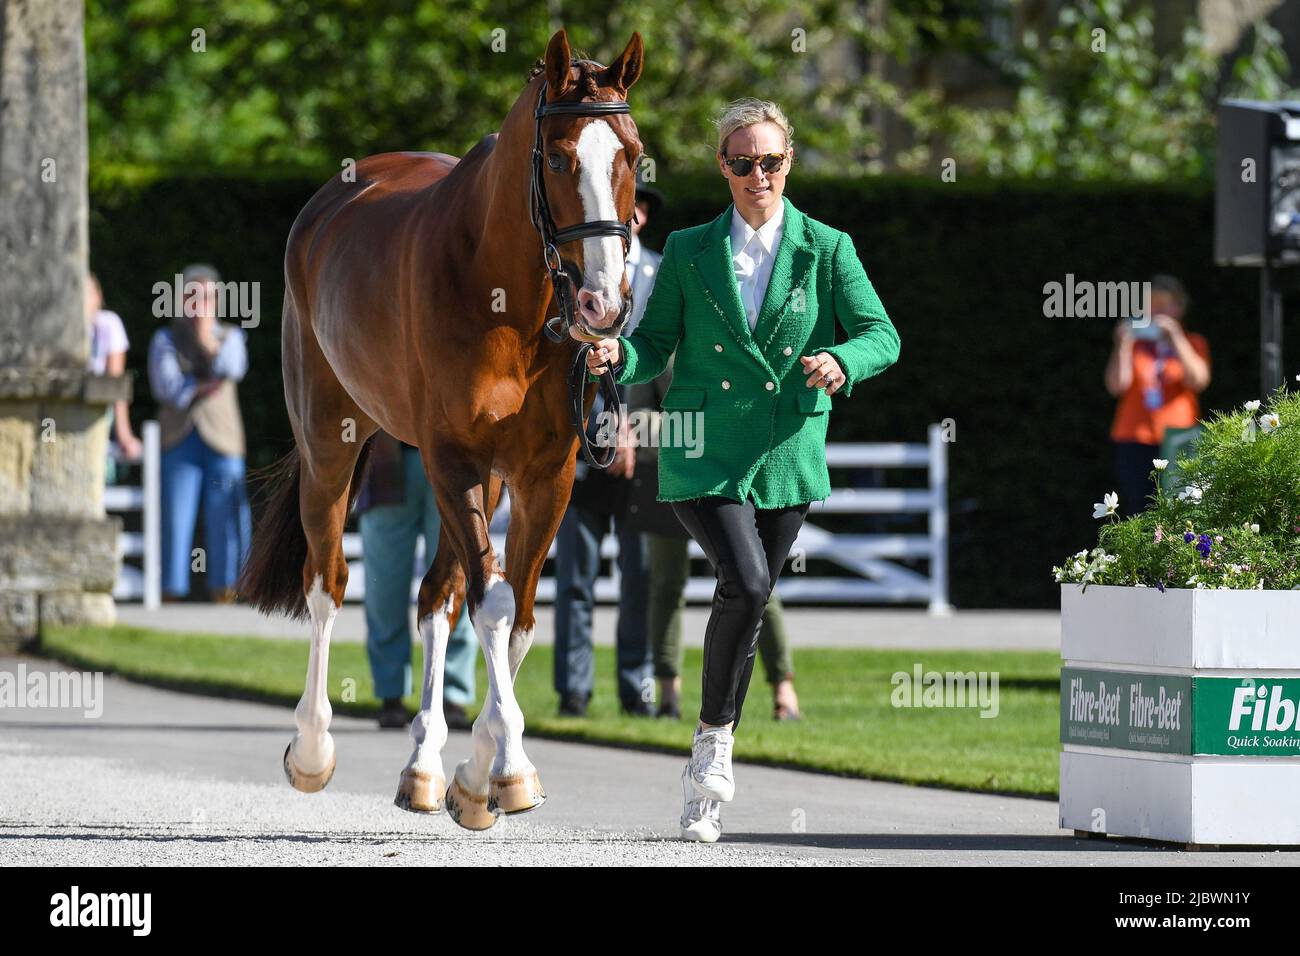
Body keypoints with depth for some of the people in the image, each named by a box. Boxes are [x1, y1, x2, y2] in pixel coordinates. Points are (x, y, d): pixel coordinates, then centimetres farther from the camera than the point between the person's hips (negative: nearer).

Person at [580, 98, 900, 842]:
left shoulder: (827, 250, 4)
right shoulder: (690, 252, 5)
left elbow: (881, 335, -2)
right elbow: (656, 345, 7)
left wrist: (842, 361, -24)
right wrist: (618, 358, -16)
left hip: (787, 458, 2)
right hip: (704, 454, -2)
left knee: (747, 607, 10)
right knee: (746, 585, -23)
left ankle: (709, 779, 24)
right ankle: (715, 745, -7)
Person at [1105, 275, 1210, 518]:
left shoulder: (1192, 343, 12)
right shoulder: (1133, 343, 13)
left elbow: (1198, 380, -7)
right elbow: (1116, 385, 0)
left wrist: (1175, 338, -12)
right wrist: (1123, 344, -9)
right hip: (1135, 440, 1)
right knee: (1136, 514, -7)